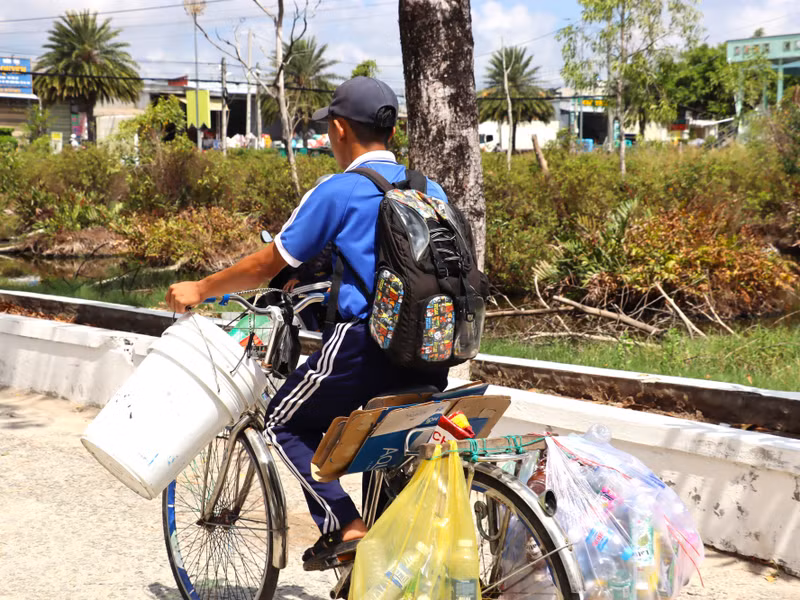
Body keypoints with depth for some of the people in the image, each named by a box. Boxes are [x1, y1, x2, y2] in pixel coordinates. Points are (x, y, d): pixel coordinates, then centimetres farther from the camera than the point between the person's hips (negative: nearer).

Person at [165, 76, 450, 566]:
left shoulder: (337, 191, -4)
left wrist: (200, 290, 14)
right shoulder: (430, 190, 14)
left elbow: (269, 265, -1)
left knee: (286, 423, 14)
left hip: (364, 342, -6)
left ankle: (343, 525, 1)